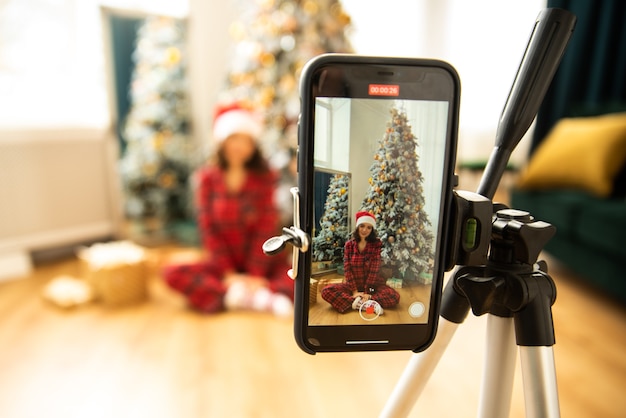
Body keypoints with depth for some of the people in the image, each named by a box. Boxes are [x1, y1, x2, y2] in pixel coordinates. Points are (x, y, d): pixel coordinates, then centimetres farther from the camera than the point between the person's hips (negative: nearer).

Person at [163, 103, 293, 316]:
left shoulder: (264, 177, -2)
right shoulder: (207, 177, 0)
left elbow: (266, 228, -8)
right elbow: (208, 228, -4)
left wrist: (255, 274, -15)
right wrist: (228, 273, -13)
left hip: (260, 260, -1)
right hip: (224, 263, 2)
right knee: (173, 273, -24)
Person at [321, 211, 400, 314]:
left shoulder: (376, 244, -8)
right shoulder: (349, 244, -2)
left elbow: (374, 269, -14)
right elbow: (347, 269, -7)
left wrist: (367, 292, -19)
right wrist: (354, 291, -17)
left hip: (373, 284, -2)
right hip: (353, 284, 2)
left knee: (395, 297, -28)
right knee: (326, 291, -23)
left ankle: (357, 302, -27)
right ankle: (369, 304, -29)